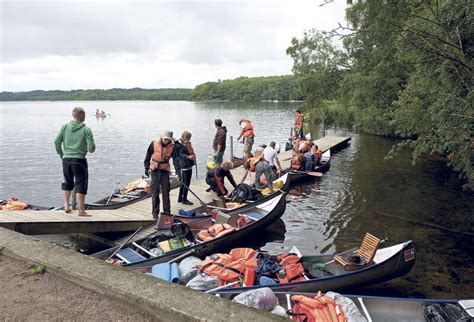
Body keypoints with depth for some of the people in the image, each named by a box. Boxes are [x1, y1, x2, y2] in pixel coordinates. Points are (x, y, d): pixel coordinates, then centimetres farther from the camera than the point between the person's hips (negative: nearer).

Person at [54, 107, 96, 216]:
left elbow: (57, 141, 1)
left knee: (67, 183, 22)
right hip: (79, 159, -5)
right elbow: (91, 148, -10)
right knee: (81, 185, 0)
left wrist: (61, 154, 15)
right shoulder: (86, 130, -8)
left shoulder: (65, 127, 3)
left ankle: (66, 205, 27)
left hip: (66, 159, 5)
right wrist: (92, 148, 13)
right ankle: (81, 210, -1)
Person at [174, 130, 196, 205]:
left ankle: (180, 198, 27)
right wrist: (188, 157, -38)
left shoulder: (188, 143, 16)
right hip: (183, 166, -9)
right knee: (186, 183, -6)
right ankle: (184, 200, 4)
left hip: (189, 165, 9)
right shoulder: (179, 144, -13)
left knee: (183, 183, 16)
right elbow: (181, 154, -23)